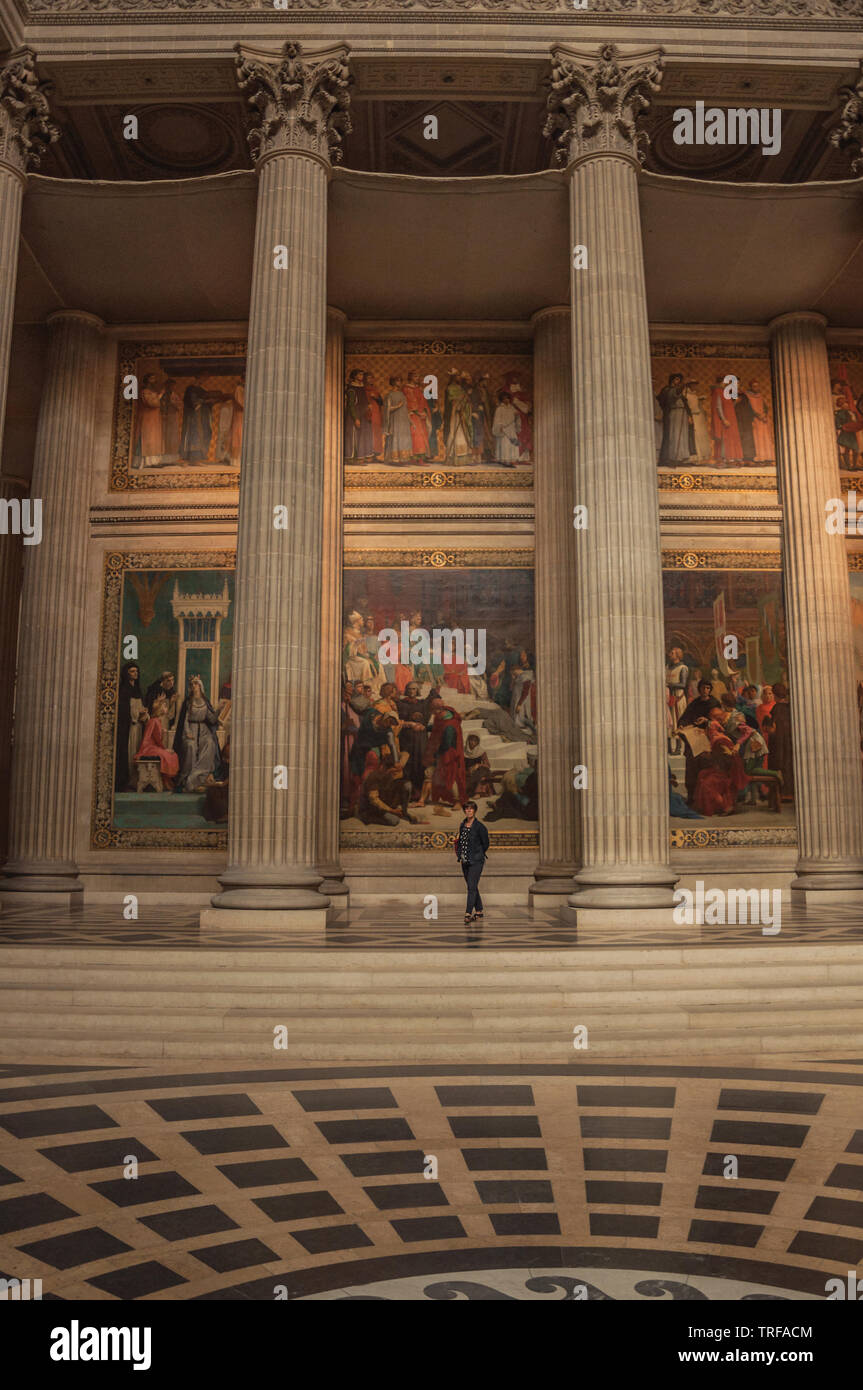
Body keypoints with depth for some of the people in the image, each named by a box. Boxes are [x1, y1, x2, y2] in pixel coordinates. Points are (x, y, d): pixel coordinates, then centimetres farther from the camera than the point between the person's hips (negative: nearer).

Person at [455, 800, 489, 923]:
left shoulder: (479, 826, -10)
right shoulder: (462, 825, 10)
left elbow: (486, 844, -2)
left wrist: (477, 856, 5)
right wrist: (460, 855, 12)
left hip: (476, 861, -7)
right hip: (465, 861, 7)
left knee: (472, 887, -12)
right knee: (472, 887, 11)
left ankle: (468, 913, -15)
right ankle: (479, 912, 20)